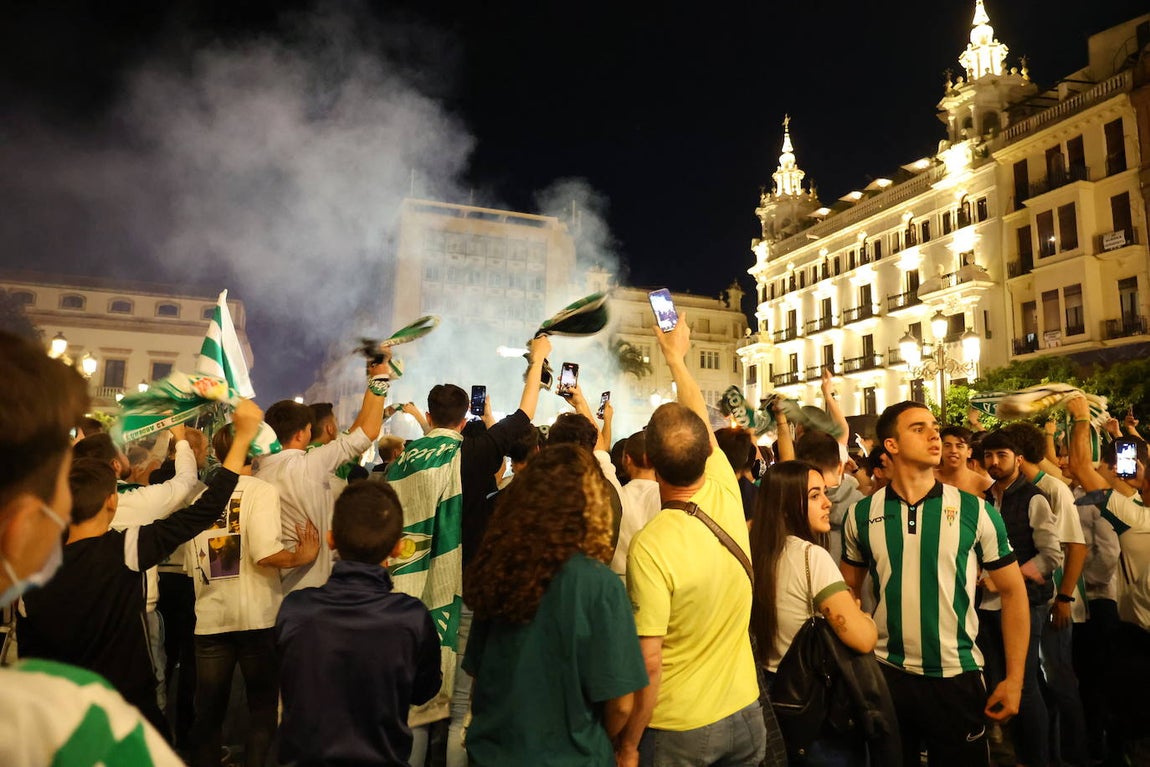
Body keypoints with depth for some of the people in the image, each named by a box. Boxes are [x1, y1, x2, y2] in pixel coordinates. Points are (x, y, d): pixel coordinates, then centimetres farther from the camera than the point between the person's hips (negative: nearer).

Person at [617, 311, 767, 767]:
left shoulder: (649, 546, -28)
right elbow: (701, 420, 5)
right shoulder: (727, 497, -12)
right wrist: (676, 357, 19)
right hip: (745, 713, 5)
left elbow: (647, 664, -24)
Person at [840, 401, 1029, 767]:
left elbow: (1013, 592, 0)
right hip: (885, 673, 1)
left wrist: (1014, 680, -3)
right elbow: (849, 589, 8)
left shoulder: (976, 511, -6)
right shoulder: (861, 515, -4)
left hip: (957, 676, -1)